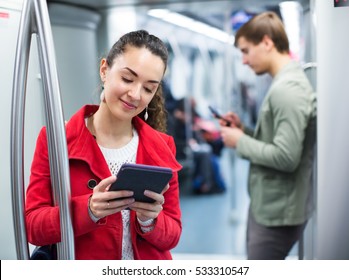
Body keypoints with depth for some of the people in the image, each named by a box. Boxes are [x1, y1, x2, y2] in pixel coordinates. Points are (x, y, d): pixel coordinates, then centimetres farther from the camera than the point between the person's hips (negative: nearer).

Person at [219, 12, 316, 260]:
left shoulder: (287, 89, -20)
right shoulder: (287, 82, 12)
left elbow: (286, 157, -27)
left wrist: (240, 142, -14)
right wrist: (244, 131, 4)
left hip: (278, 213, -10)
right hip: (266, 207, 10)